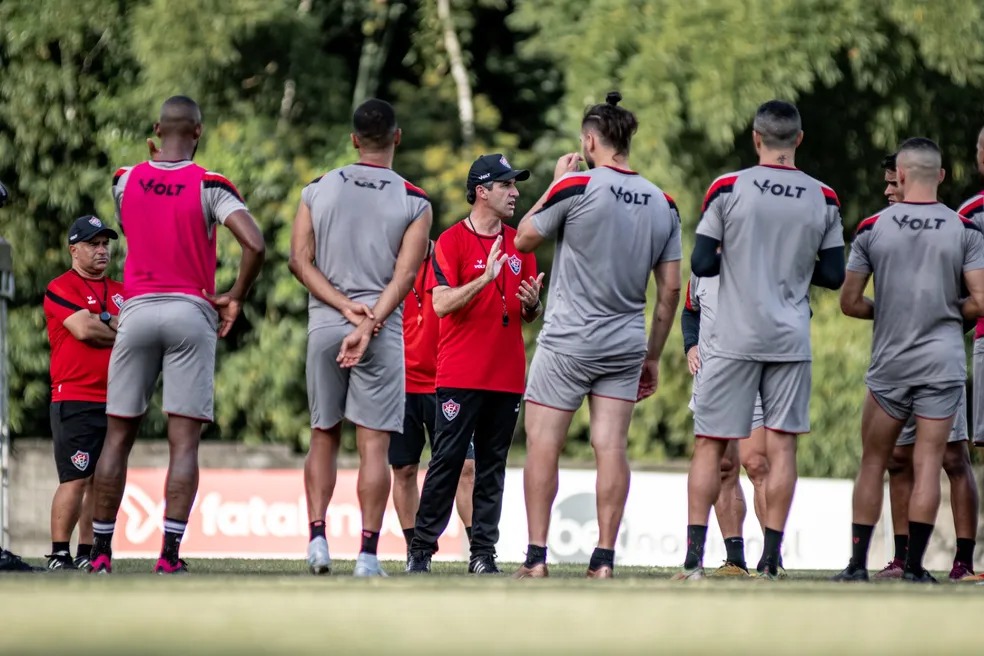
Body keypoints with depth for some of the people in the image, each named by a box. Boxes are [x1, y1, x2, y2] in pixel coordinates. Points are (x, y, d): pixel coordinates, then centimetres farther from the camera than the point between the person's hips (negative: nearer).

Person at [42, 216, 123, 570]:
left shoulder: (120, 292, 19)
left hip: (113, 402, 7)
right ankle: (59, 556, -10)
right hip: (75, 400, -7)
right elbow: (84, 329, -15)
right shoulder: (61, 288, -2)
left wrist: (104, 323, -9)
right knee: (75, 479, -12)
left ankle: (86, 555, 9)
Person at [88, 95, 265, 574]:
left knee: (118, 435, 9)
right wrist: (235, 299, -1)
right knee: (184, 441, -2)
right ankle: (170, 552, -10)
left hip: (137, 311, 3)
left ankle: (101, 550, 8)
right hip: (190, 313, -3)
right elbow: (254, 244, -16)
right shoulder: (209, 185, -5)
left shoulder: (125, 180, 5)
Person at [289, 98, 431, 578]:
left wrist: (344, 307, -6)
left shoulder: (318, 190, 6)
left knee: (323, 437, 14)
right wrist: (369, 324, -15)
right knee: (374, 444, -1)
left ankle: (317, 537, 2)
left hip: (324, 323, 2)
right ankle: (368, 553, -6)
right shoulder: (414, 202, 0)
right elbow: (405, 274, -10)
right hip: (382, 330, -2)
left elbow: (300, 260, -1)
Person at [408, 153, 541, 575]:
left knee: (492, 468, 5)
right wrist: (485, 278, -23)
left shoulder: (520, 244, 14)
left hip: (508, 377, 5)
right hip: (460, 377, -5)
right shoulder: (451, 242, -2)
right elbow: (441, 304, -13)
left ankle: (483, 553, 7)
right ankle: (421, 550, -2)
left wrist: (532, 303, -4)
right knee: (446, 463, -6)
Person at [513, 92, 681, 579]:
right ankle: (604, 559, -1)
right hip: (626, 344, 4)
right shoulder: (663, 204, 5)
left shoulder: (576, 187, -10)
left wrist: (556, 181, 12)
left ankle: (536, 558, -2)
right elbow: (670, 288, 7)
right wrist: (653, 356, 15)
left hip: (568, 341, -4)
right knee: (611, 448, 3)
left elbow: (525, 239, 3)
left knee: (542, 446, 2)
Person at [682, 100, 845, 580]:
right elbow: (834, 275, 6)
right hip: (791, 341, 2)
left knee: (710, 444, 5)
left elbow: (701, 264, -6)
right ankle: (771, 558, 2)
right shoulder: (823, 200, 1)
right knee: (781, 446, 5)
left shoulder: (728, 189, -6)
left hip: (734, 339, -2)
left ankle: (694, 556, 0)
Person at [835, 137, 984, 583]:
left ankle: (858, 563, 8)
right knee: (928, 464, 0)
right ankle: (914, 567, -3)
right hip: (942, 362, -1)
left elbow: (849, 302, 1)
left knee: (873, 462, 10)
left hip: (889, 363, 1)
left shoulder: (873, 228, -1)